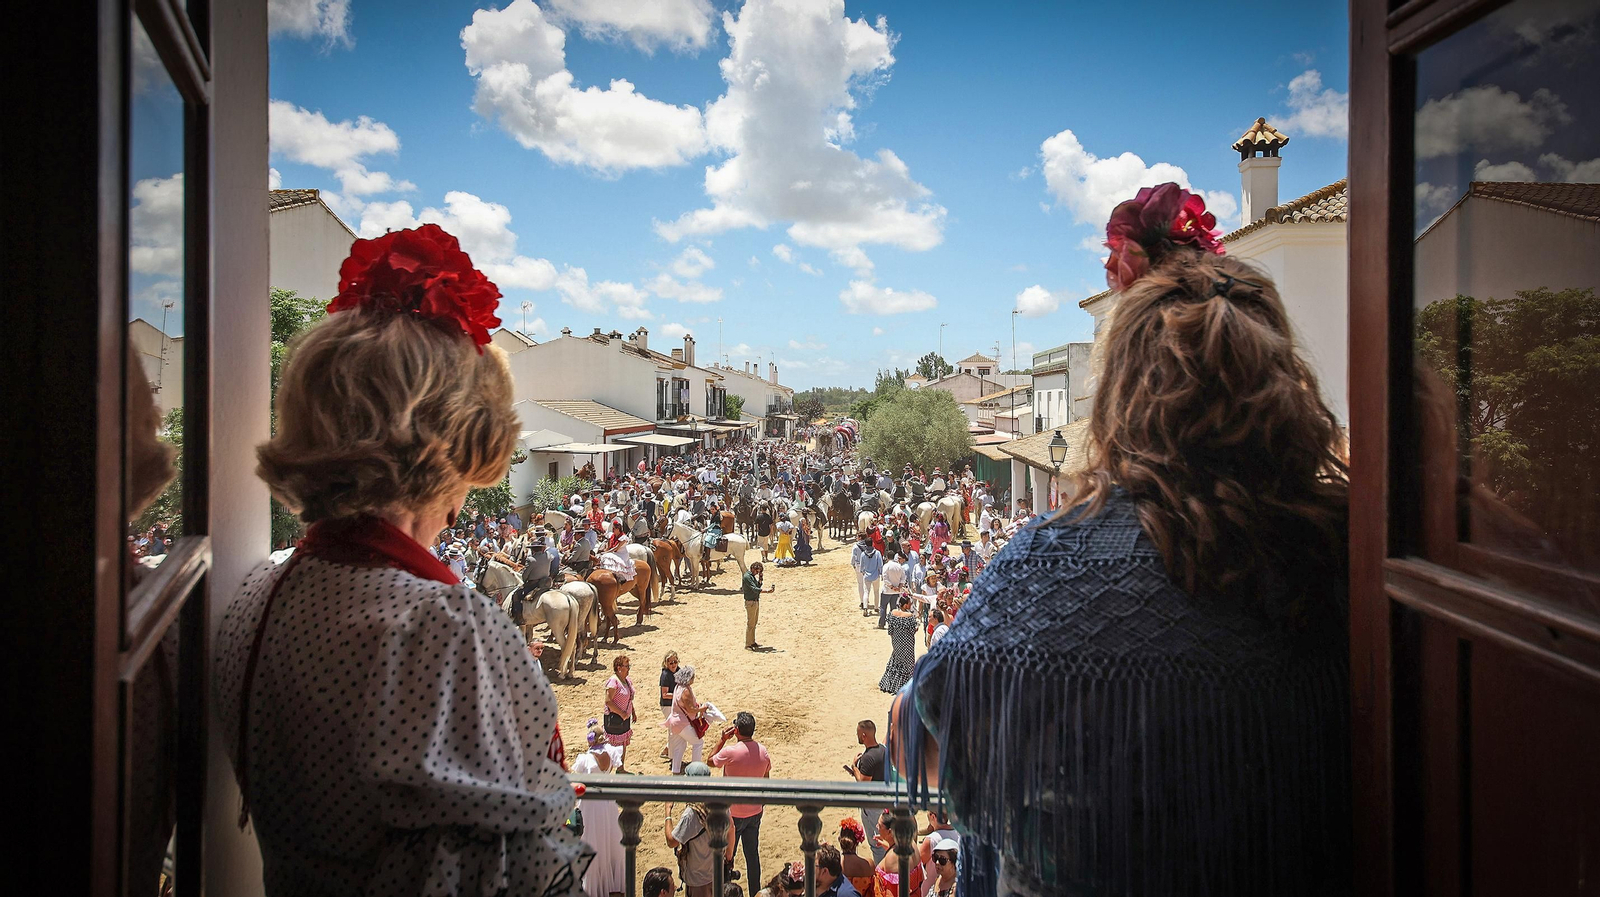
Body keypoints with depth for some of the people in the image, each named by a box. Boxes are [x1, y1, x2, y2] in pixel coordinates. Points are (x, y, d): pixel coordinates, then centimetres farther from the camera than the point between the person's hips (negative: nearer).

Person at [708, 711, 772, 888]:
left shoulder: (730, 752, -24)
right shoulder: (763, 752, -8)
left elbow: (711, 761, -4)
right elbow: (766, 779, 6)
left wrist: (722, 738, -1)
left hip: (733, 813, -5)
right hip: (755, 812, 5)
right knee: (753, 853, 18)